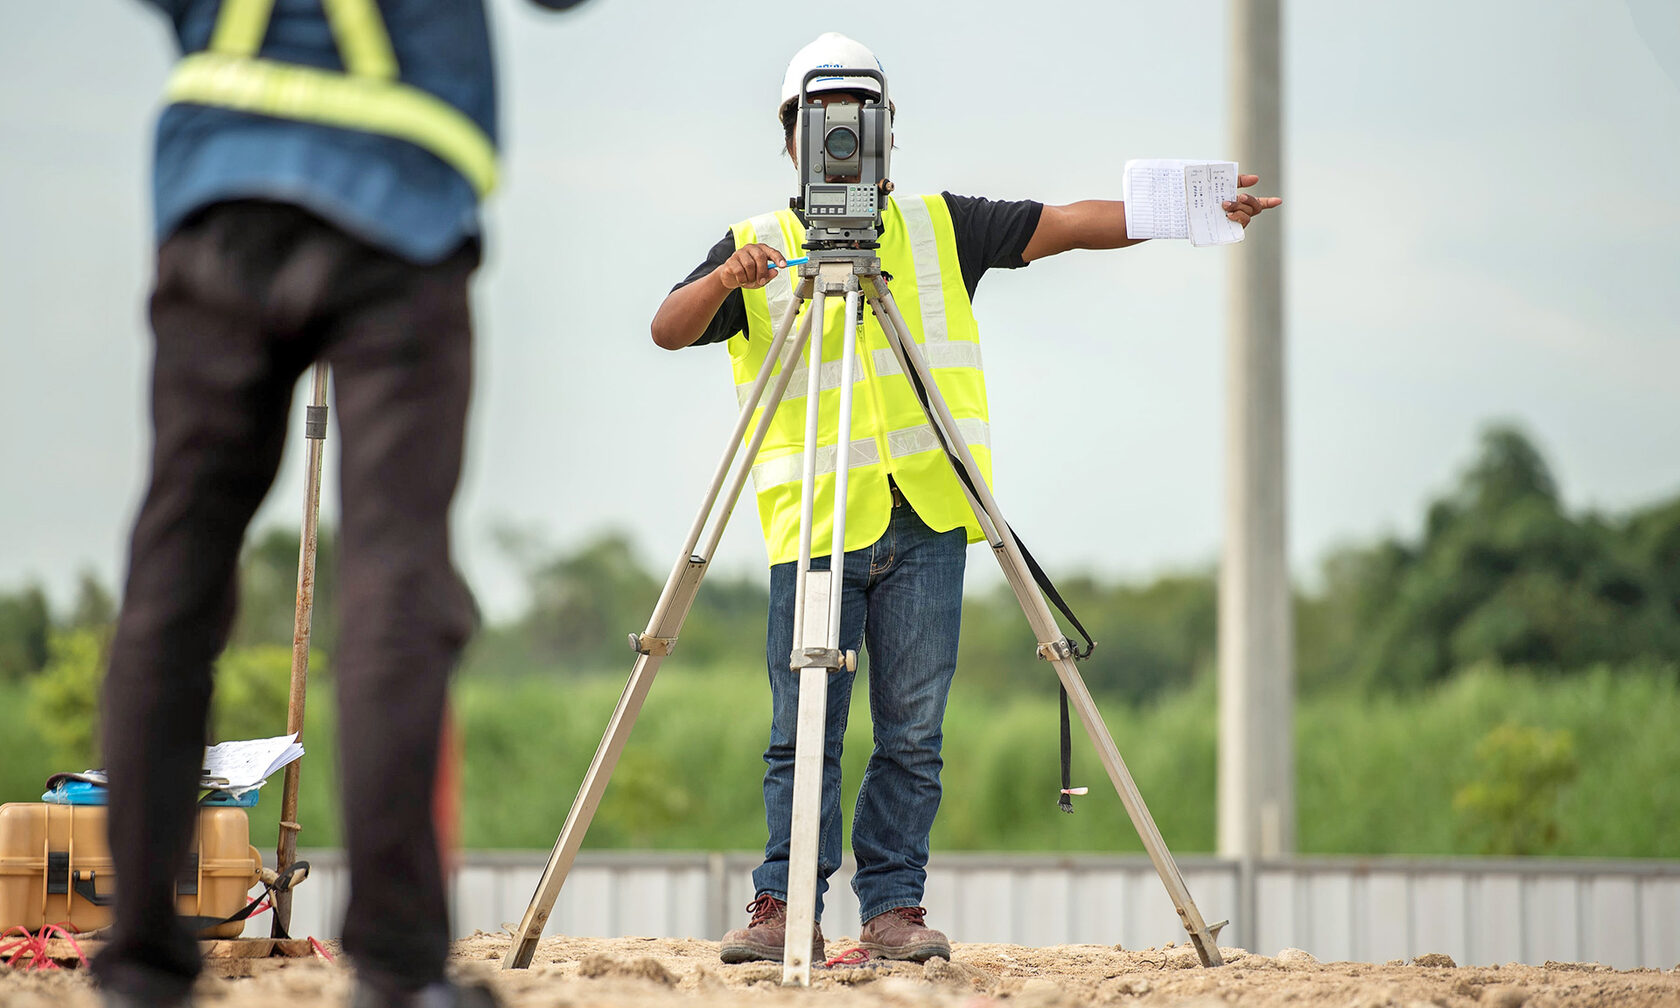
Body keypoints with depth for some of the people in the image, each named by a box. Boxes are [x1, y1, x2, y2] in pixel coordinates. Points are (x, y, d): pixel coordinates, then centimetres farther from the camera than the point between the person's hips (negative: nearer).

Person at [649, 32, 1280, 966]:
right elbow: (670, 330, -3)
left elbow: (1073, 223, 6)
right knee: (803, 733, -3)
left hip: (925, 514, 1)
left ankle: (895, 907, 7)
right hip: (812, 521, -1)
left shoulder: (940, 228, 13)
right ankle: (785, 908, 2)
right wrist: (726, 283, -24)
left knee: (912, 733, 1)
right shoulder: (755, 246, 9)